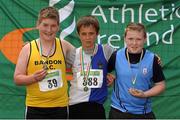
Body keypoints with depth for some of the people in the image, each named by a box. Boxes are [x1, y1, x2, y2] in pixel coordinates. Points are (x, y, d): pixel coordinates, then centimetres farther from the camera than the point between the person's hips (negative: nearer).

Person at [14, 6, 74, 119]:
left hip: (60, 105, 1)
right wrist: (33, 78, -17)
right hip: (35, 106, -1)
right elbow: (17, 79, 1)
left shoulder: (64, 46, 2)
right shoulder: (28, 48, -1)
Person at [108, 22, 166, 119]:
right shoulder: (116, 56, -4)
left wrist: (144, 94, -15)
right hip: (118, 110, 0)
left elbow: (160, 85, -1)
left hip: (143, 112, 0)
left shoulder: (152, 59, -7)